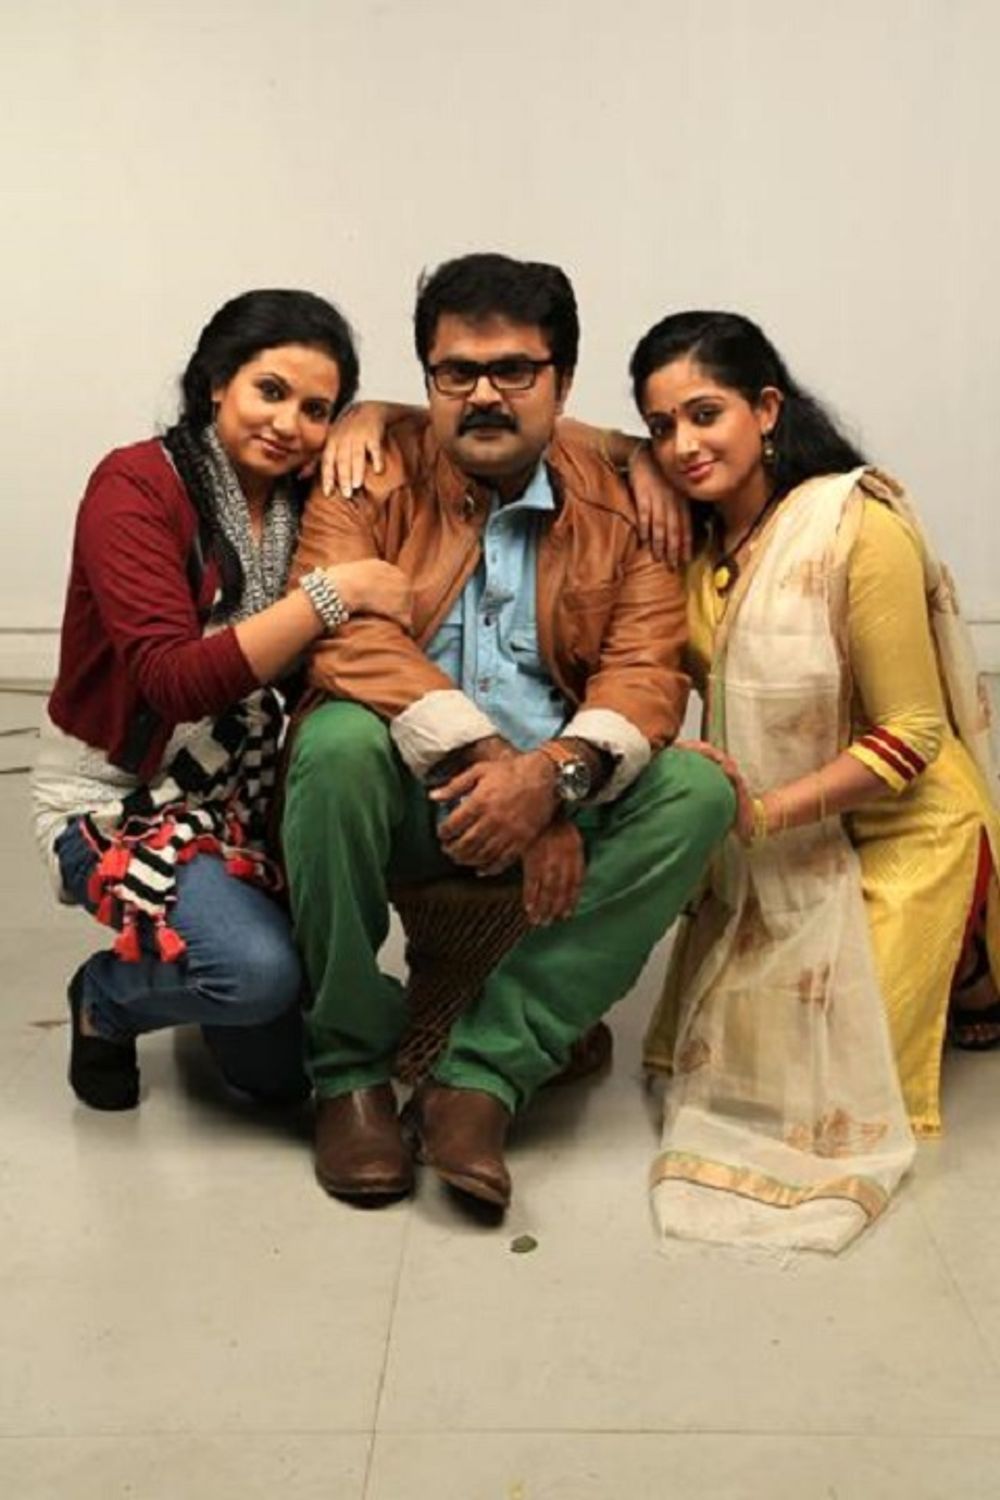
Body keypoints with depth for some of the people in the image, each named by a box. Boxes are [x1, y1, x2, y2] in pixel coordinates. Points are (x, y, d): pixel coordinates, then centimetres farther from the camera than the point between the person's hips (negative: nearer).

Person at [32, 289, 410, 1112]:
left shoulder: (305, 496, -1)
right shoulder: (137, 485, -17)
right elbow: (173, 682, -28)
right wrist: (331, 594, -33)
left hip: (247, 789, 5)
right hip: (117, 796, -5)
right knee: (259, 971, -29)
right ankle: (108, 1001, 4)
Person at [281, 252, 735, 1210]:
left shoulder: (616, 507, 3)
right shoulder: (371, 485, -3)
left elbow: (646, 669, -7)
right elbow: (345, 636, -19)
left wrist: (553, 773, -28)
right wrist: (484, 758, -31)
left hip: (555, 798, 2)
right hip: (404, 794, -2)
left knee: (698, 790, -22)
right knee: (340, 740, -33)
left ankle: (482, 1070, -22)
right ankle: (350, 1069, -15)